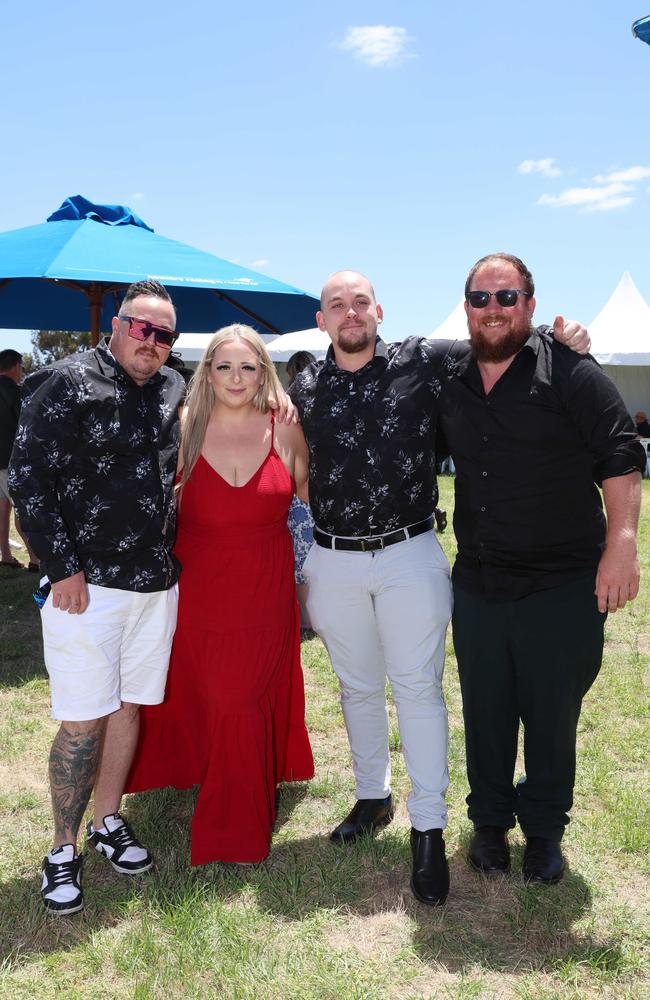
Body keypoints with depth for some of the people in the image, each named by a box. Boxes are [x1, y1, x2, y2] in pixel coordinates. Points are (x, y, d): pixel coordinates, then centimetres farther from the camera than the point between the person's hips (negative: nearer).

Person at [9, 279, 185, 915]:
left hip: (156, 579, 6)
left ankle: (107, 822, 32)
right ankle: (62, 850, 18)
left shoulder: (173, 389, 10)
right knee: (82, 721, 0)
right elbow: (27, 477, -10)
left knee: (130, 705, 14)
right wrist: (62, 567, -13)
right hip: (87, 583, -5)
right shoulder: (69, 383, -7)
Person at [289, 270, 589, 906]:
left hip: (409, 556, -3)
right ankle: (372, 798, 36)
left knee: (417, 688, 2)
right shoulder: (304, 391, 4)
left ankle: (429, 829, 14)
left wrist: (559, 338, -13)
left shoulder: (425, 363, -4)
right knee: (357, 686, 16)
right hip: (333, 562, 3)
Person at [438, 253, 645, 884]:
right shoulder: (449, 378, 6)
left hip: (563, 586, -4)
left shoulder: (568, 371, -8)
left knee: (552, 713, 10)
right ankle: (490, 820, 36)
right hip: (477, 584, 4)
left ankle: (544, 828, 32)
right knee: (485, 712, 15)